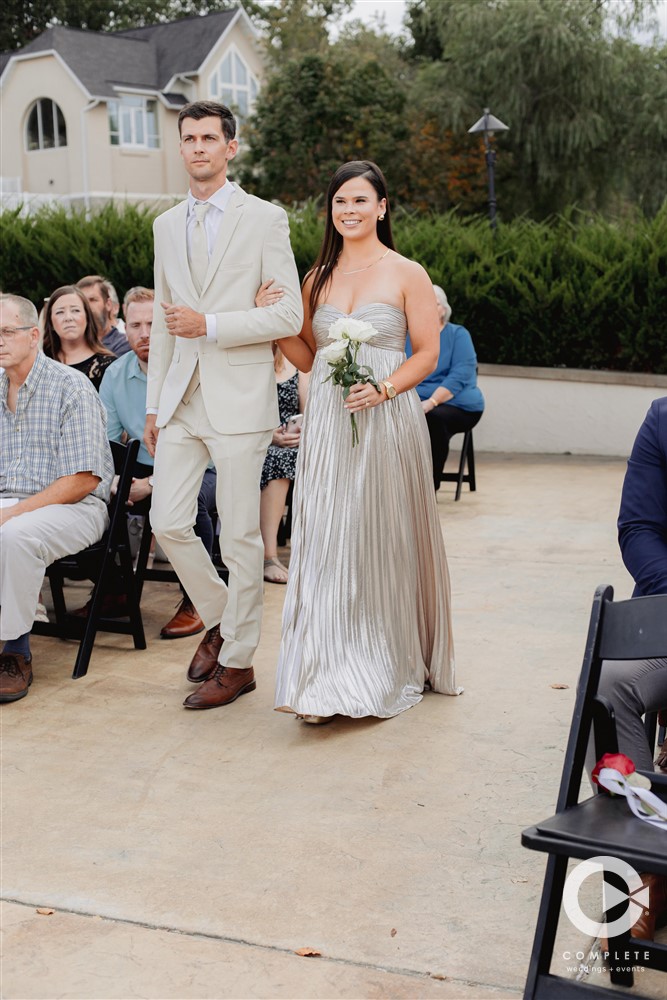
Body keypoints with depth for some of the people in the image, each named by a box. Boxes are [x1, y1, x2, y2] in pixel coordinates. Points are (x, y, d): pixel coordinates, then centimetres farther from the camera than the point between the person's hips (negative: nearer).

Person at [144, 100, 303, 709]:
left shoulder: (265, 219, -2)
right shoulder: (167, 226, 15)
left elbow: (289, 316, -8)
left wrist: (209, 326, -15)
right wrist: (154, 404, 16)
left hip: (239, 399, -5)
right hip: (181, 400, 5)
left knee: (239, 537, 1)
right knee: (168, 524, 2)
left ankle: (237, 660, 14)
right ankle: (218, 618, 27)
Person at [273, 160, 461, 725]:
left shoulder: (407, 274, 1)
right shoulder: (318, 279, 14)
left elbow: (427, 353, -2)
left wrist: (383, 389, -17)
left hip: (386, 420, -3)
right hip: (327, 424, 4)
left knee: (385, 541, 2)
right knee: (326, 543, -2)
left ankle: (392, 668, 15)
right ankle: (329, 680, 4)